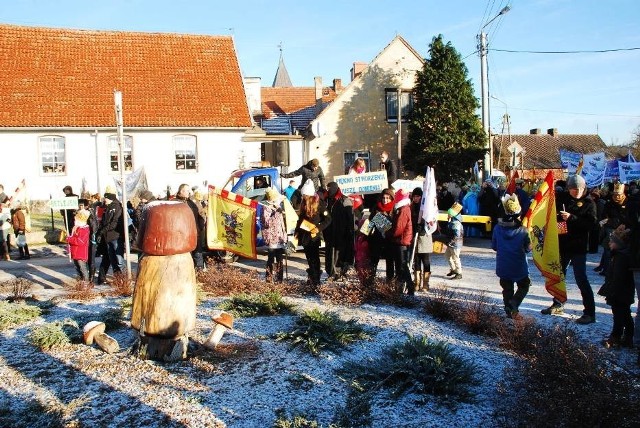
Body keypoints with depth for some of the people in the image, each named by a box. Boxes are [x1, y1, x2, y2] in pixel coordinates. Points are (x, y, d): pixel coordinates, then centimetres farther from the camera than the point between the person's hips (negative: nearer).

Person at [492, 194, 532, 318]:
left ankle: (509, 310, 13)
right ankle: (513, 304, -4)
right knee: (524, 286, 18)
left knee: (507, 289, 16)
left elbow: (494, 246, 1)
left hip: (503, 267, 2)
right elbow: (528, 248, -4)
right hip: (519, 267, -2)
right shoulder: (523, 230, -16)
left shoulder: (497, 228, -10)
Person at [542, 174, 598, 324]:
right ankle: (558, 304, 35)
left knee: (581, 278, -7)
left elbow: (591, 224, -16)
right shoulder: (561, 198, 2)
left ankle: (590, 313, 0)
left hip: (578, 246, -5)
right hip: (561, 244, 5)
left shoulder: (588, 203, -7)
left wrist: (571, 218, -25)